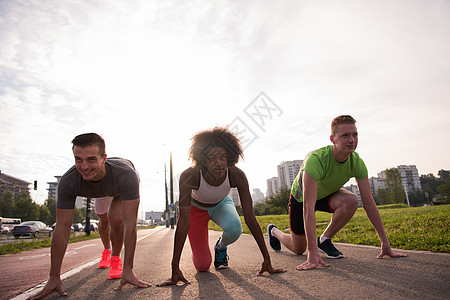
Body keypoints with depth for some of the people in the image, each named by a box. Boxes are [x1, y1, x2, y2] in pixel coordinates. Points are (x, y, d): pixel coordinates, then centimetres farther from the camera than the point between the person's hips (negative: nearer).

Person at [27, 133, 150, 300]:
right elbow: (62, 228, -36)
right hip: (99, 191, 3)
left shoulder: (127, 175, -50)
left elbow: (130, 223, -48)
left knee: (115, 219, -26)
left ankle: (115, 258, 1)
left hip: (123, 188, -3)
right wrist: (54, 277, -34)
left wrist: (128, 269, -48)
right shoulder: (68, 182, -41)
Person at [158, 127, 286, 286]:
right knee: (202, 266, -5)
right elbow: (183, 222, -39)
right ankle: (201, 250, 33)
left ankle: (221, 246, 3)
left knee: (234, 229, -34)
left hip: (222, 204, 1)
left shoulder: (237, 175, -34)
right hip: (196, 208, -1)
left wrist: (267, 260, -29)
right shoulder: (189, 176, -39)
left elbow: (250, 218, -30)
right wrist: (175, 268, -39)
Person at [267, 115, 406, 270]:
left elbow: (369, 203, -18)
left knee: (351, 201, -29)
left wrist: (385, 243, -20)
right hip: (301, 198, -4)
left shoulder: (357, 162, -23)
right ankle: (274, 231, 38)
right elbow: (308, 207, -44)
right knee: (298, 249, 4)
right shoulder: (316, 159, -40)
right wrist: (313, 253, -47)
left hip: (327, 194, 4)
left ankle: (324, 240, -5)